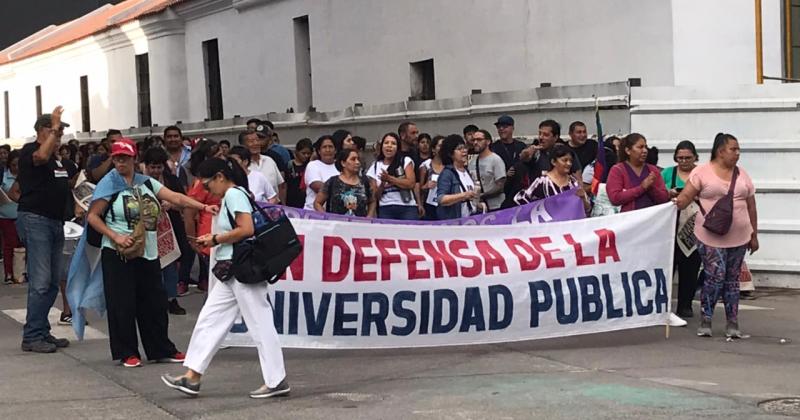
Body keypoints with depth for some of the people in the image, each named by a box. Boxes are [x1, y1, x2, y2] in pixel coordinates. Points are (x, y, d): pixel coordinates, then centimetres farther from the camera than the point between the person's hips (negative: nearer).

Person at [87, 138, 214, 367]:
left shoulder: (146, 182, 9)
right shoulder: (108, 184, -4)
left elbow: (176, 198, 4)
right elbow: (92, 216, -6)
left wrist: (204, 207, -7)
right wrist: (115, 237, -15)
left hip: (148, 253, 5)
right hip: (119, 254, -5)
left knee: (155, 302, 9)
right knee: (123, 305, -2)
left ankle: (161, 350, 18)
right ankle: (127, 353, 9)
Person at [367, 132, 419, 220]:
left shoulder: (406, 161, 7)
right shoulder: (375, 166, 13)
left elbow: (411, 183, -7)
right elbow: (375, 196, 12)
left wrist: (390, 178, -11)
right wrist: (382, 185, -9)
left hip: (407, 208, -2)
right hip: (385, 209, 2)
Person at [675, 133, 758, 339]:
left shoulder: (742, 175, 11)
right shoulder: (702, 172, -3)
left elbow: (751, 207, 15)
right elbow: (686, 195, -7)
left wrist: (754, 235, 15)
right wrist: (678, 202, -29)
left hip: (738, 238, 4)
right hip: (711, 237, -4)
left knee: (732, 280, 8)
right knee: (715, 277, -9)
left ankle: (732, 323, 13)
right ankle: (706, 320, 6)